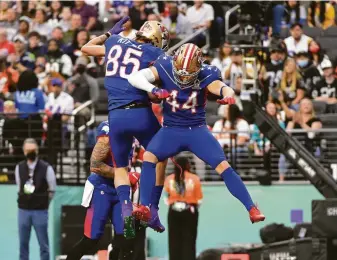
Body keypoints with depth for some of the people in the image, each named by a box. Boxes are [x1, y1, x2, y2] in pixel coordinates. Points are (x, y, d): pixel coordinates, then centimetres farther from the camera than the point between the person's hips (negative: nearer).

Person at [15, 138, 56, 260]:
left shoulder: (46, 168, -7)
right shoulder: (19, 167, 2)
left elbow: (52, 190, 3)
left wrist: (43, 201, 6)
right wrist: (26, 199, 10)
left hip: (40, 211, -3)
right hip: (23, 210, 3)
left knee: (43, 243, 1)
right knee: (23, 242, 8)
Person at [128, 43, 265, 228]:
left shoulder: (205, 75, -14)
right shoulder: (165, 68, -14)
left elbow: (221, 87, -32)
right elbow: (134, 77, -25)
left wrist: (228, 95, -57)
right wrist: (153, 89, -45)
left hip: (197, 130, 0)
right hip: (171, 130, 0)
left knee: (223, 166, -12)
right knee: (149, 157, -25)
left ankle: (252, 210, -6)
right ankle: (144, 208, -24)